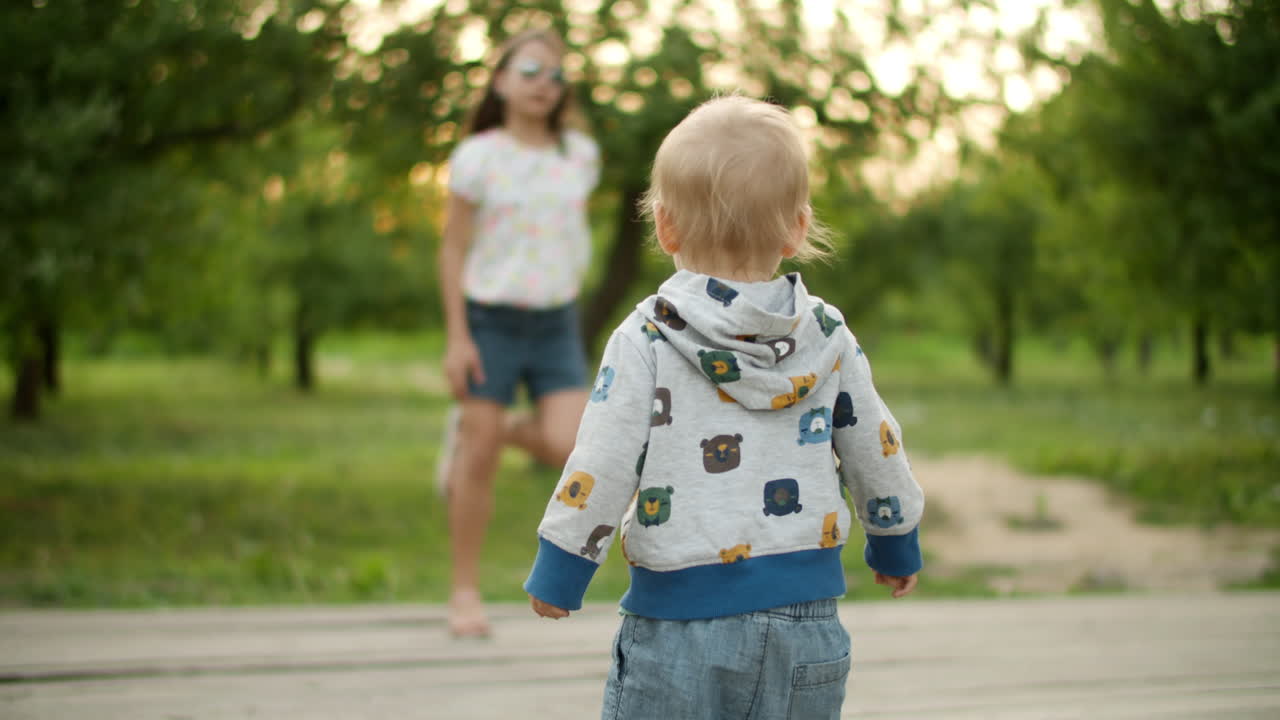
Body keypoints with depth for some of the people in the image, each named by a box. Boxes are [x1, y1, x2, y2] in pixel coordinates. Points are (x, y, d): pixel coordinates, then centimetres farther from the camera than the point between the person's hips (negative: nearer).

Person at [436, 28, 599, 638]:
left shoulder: (581, 155, 5)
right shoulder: (478, 158, -6)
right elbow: (453, 249, -4)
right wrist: (456, 336, -9)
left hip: (555, 325, 3)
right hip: (490, 319, -3)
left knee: (569, 449, -13)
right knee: (478, 462, -1)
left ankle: (487, 428, 18)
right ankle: (465, 593, 13)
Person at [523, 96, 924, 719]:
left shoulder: (646, 341, -9)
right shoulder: (828, 338, 3)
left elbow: (601, 465, -10)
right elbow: (876, 454, 13)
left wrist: (557, 573, 2)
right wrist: (897, 547, 29)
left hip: (681, 622, -4)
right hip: (807, 621, 4)